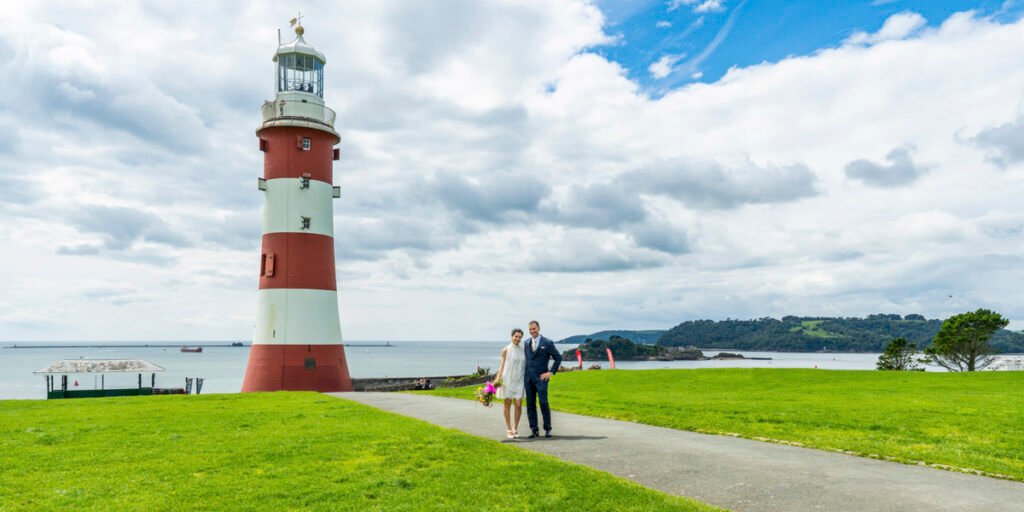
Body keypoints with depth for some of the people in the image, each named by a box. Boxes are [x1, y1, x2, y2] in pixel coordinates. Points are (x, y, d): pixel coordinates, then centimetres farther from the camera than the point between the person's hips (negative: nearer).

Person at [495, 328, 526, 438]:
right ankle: (508, 429, 14)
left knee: (518, 405, -3)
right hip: (507, 379, -2)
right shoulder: (506, 350, -2)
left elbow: (525, 366, 10)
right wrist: (498, 379, -12)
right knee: (508, 404, 4)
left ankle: (515, 428, 14)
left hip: (519, 381, 2)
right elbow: (502, 365, -1)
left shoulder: (523, 350, 5)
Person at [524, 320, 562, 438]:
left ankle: (548, 429, 5)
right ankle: (534, 430, 11)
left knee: (543, 403, -8)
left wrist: (551, 372, -5)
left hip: (541, 378, -4)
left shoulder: (547, 343, -3)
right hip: (528, 378, 4)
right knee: (530, 405, 4)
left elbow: (558, 358, 0)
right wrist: (524, 373, 11)